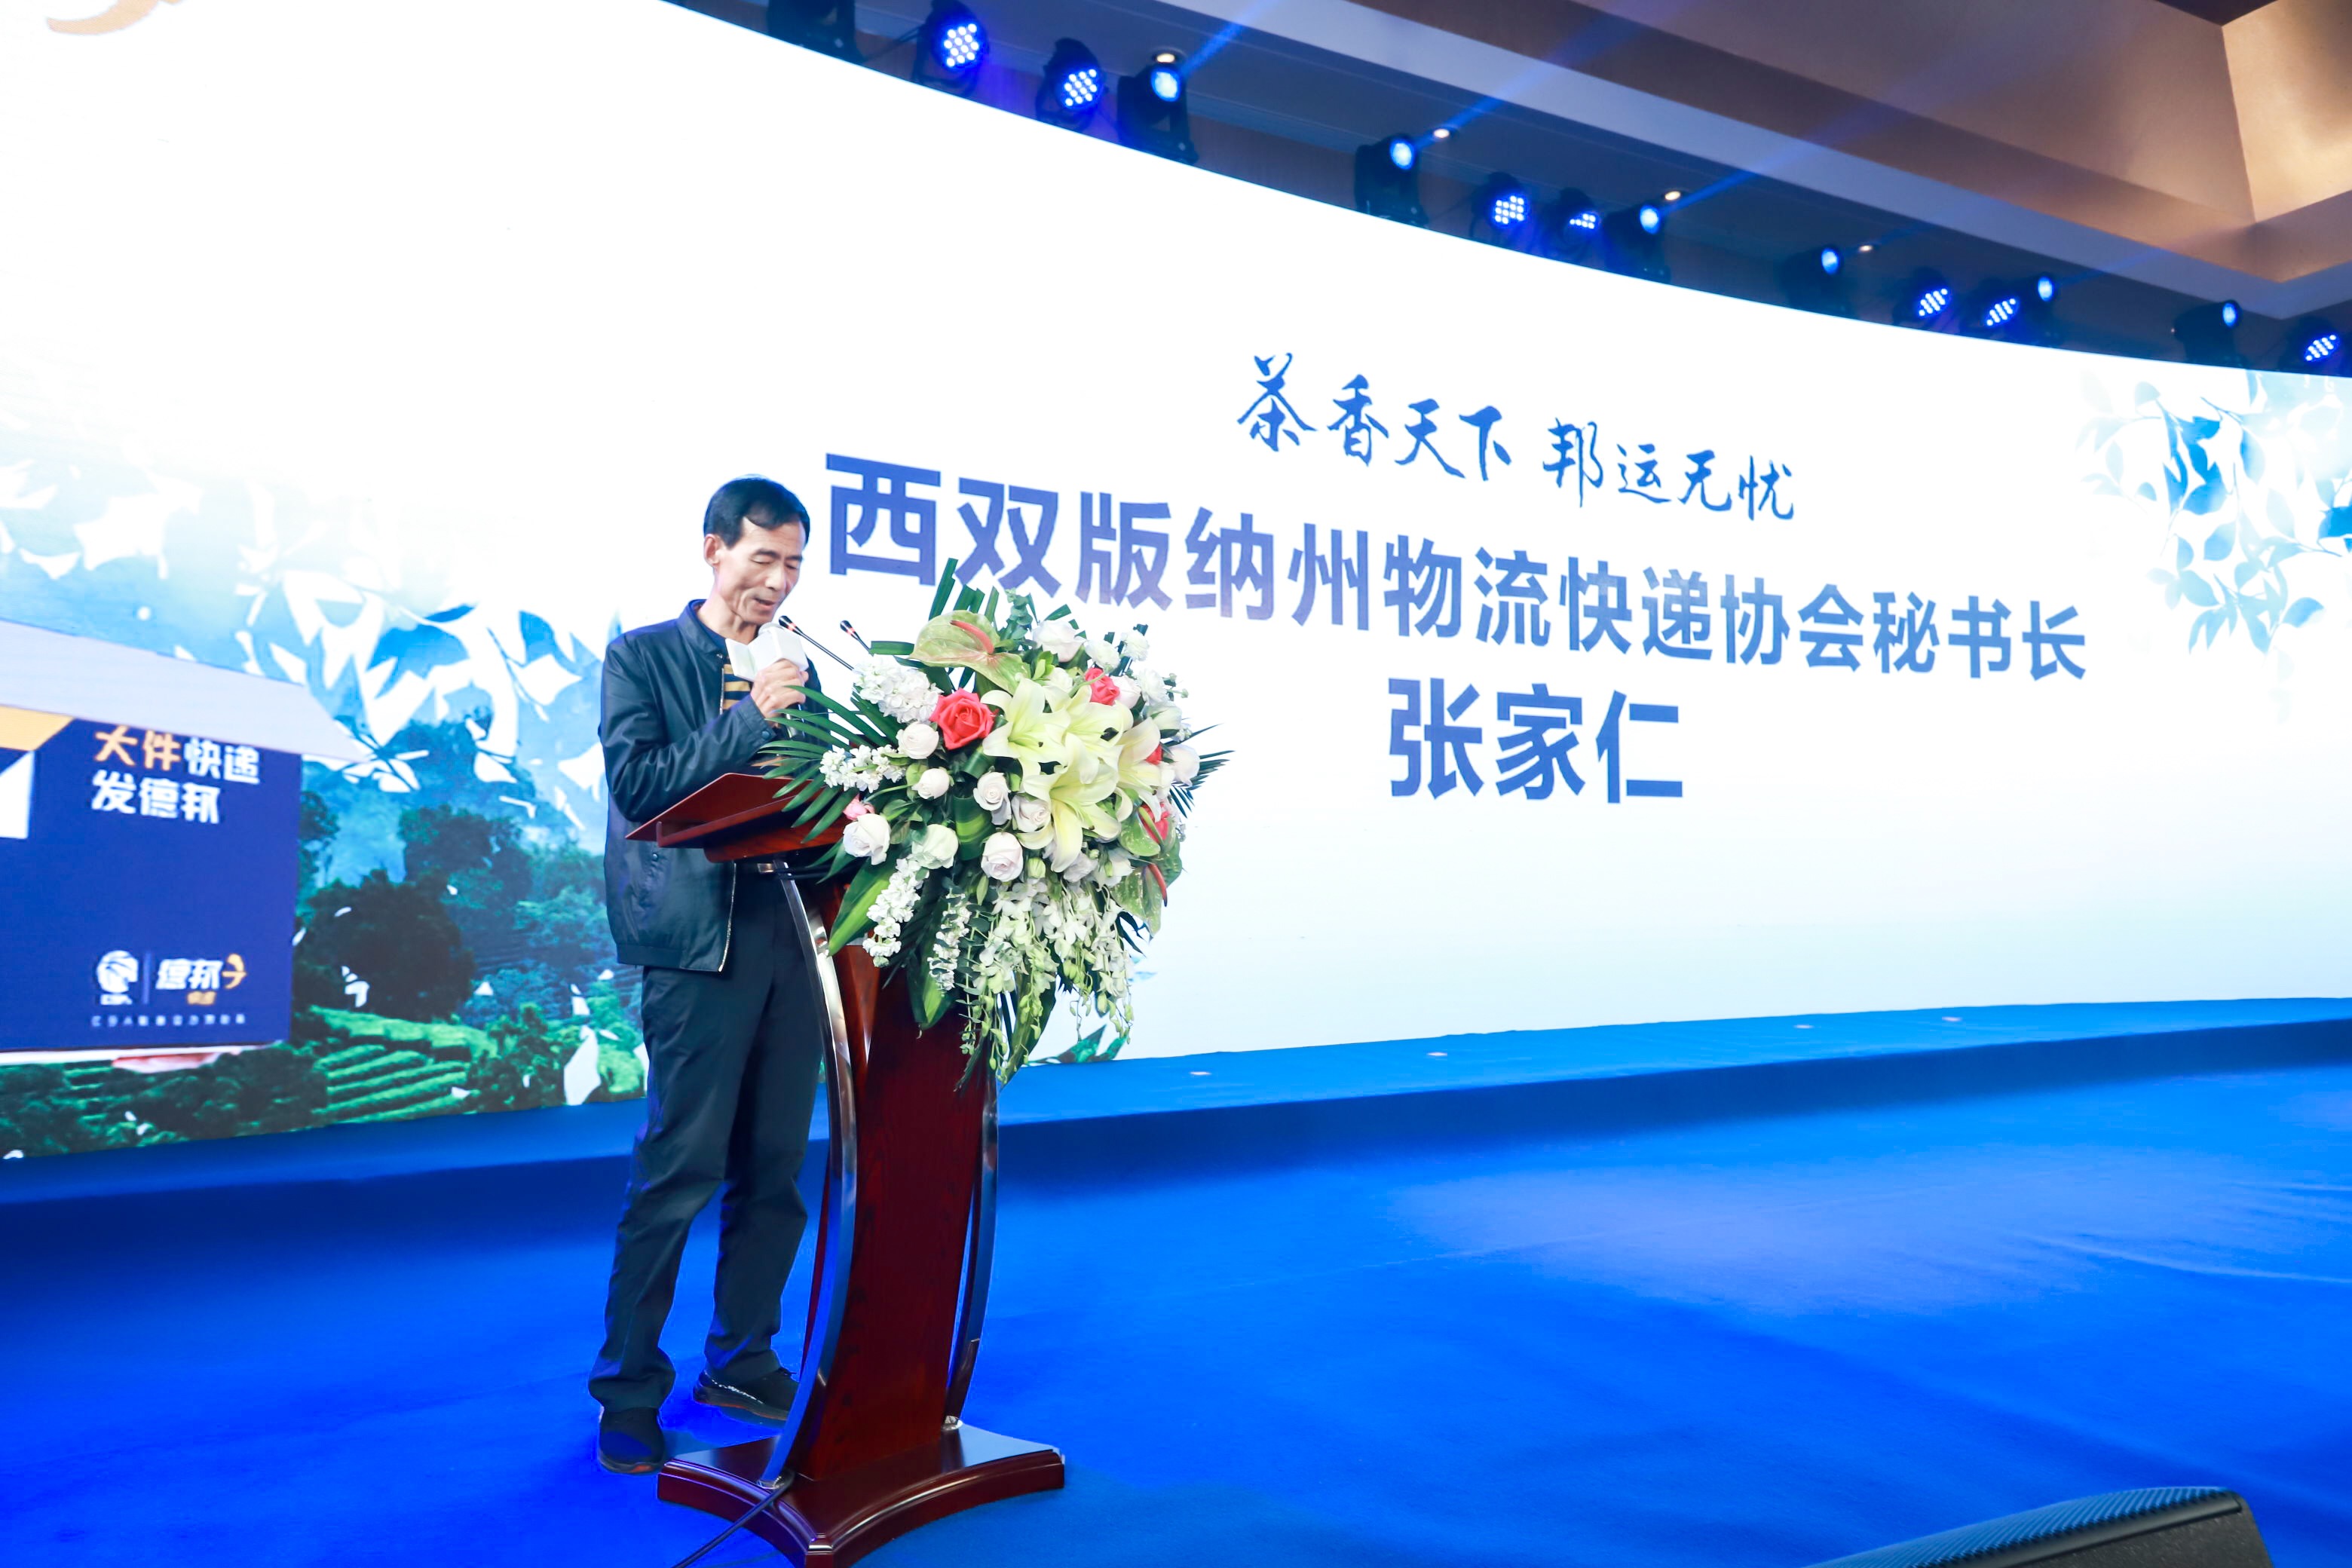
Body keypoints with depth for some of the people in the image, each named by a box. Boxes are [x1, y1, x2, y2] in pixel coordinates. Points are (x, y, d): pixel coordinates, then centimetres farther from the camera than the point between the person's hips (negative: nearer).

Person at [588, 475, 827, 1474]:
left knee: (775, 1170, 11)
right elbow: (636, 782, -9)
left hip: (792, 935, 5)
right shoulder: (641, 657, 3)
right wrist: (750, 719, -14)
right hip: (701, 939, -5)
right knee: (679, 1170, -1)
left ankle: (742, 1363, 27)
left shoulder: (797, 670, 16)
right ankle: (628, 1391, 15)